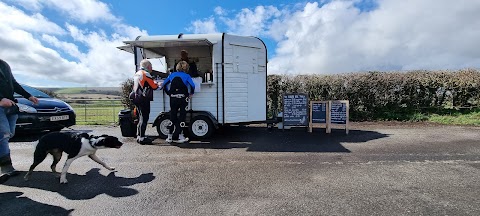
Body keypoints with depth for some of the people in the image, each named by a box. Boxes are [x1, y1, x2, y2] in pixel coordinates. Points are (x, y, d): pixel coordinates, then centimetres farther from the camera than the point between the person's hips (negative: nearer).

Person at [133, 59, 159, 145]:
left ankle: (139, 136, 23)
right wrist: (157, 83, 13)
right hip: (144, 100, -10)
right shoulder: (146, 74, -9)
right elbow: (154, 86, -9)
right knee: (143, 119, -8)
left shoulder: (136, 74, 20)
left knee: (141, 118, 15)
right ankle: (141, 138, -7)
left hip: (137, 99, 10)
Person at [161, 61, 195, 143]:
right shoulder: (186, 76, 0)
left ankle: (170, 137, 15)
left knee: (172, 116, 12)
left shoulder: (172, 75, 10)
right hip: (183, 98, -3)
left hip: (173, 98, 3)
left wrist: (168, 93, 16)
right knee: (182, 117, 5)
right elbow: (192, 85, -14)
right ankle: (178, 137, 6)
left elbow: (164, 84, 9)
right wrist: (191, 94, 1)